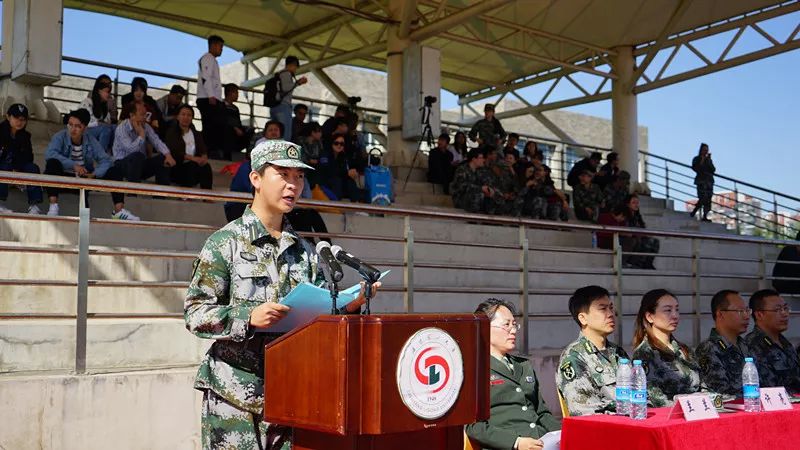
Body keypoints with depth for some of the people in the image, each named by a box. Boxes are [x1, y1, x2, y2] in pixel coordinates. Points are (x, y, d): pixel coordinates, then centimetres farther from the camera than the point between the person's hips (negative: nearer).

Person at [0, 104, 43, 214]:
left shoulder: (24, 136, 3)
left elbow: (28, 157, -2)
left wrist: (17, 169, -20)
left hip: (15, 169, 4)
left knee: (33, 168, -20)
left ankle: (34, 205, -28)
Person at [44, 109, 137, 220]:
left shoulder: (91, 141, -2)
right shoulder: (60, 137, -11)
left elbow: (106, 160, -9)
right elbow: (49, 154, -30)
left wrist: (94, 175, -28)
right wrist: (73, 165, -40)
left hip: (86, 178, 3)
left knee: (114, 171, -12)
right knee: (52, 163, -32)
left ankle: (119, 211, -20)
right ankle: (53, 206, -37)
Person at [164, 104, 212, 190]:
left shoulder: (197, 134, 18)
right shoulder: (171, 133, 4)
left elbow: (203, 150, 5)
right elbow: (173, 153, -11)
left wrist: (204, 157, -20)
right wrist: (191, 158, -24)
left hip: (193, 168, 3)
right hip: (176, 168, -3)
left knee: (206, 166, -30)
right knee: (193, 167, -35)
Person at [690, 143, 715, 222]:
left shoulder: (709, 159, 17)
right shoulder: (696, 159, 6)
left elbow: (713, 170, 5)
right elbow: (695, 169, -8)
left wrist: (709, 161, -4)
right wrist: (702, 161, -9)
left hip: (709, 181, 5)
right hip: (701, 180, -5)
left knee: (708, 199, -3)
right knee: (703, 198, -19)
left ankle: (705, 216, -5)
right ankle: (693, 213, -8)